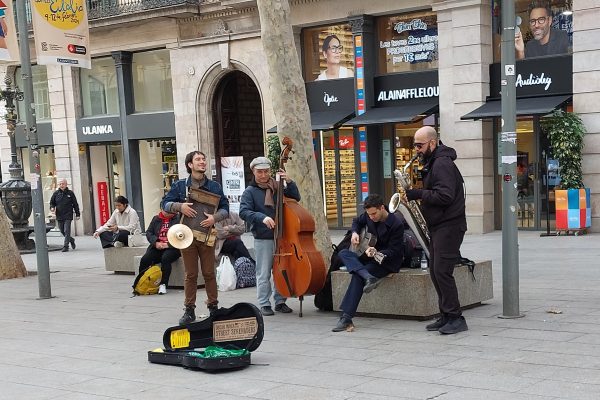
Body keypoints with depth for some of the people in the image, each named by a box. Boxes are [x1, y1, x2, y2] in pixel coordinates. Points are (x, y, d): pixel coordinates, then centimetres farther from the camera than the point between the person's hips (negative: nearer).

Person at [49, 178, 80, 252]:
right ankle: (71, 240, 34)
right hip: (59, 216, 3)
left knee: (66, 231, -10)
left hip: (68, 216, -3)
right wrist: (52, 207, -8)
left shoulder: (70, 193, 2)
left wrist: (77, 214, 4)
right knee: (62, 231, 11)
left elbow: (75, 204, 6)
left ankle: (66, 246, -6)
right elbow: (52, 202, 15)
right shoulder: (56, 193, 5)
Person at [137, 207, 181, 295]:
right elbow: (149, 232, 11)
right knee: (144, 260, -20)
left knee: (165, 258, -35)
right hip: (157, 248, 5)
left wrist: (168, 244, -16)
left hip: (172, 248, -4)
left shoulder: (178, 219, -2)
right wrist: (156, 243, -7)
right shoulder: (156, 219, 15)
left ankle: (163, 284, -28)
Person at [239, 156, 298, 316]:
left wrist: (289, 182, -9)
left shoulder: (278, 188, 8)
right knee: (263, 273, 0)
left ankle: (280, 301, 21)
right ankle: (264, 304, 9)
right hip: (263, 239, -4)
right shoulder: (250, 192, -3)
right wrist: (262, 217, -30)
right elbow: (244, 212, -15)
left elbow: (295, 198, 7)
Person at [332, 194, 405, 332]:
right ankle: (369, 277, -39)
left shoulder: (397, 224, -22)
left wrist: (376, 253, -36)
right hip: (371, 254, 8)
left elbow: (394, 251, -20)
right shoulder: (368, 216, -3)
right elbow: (357, 221, 20)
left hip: (389, 260, -8)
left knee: (358, 275, -29)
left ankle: (346, 318, -31)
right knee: (343, 253, -16)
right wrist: (355, 233, -2)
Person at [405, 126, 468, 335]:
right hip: (437, 226, 10)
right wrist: (416, 195, 9)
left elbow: (445, 196, -24)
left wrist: (418, 194, -20)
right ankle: (446, 316, 14)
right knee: (435, 271, 9)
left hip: (449, 226, -10)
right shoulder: (432, 163, 18)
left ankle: (456, 318, -7)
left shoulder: (442, 164, -15)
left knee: (442, 271, -12)